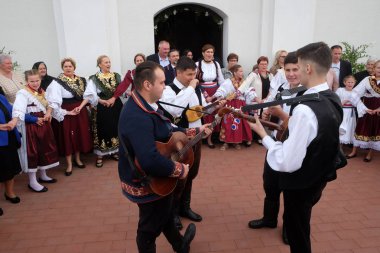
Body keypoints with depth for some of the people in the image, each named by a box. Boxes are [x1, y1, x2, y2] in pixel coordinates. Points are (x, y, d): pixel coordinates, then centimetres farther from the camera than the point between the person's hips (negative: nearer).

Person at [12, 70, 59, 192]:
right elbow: (18, 109, -28)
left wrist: (48, 113, -4)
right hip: (31, 126, -8)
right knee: (32, 151, -2)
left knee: (45, 149, 16)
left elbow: (49, 104, 17)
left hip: (44, 124, 8)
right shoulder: (22, 93, -14)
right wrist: (14, 121, -44)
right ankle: (32, 182, 9)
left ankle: (43, 175, 33)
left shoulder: (42, 91, 10)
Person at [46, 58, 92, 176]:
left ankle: (77, 159, 29)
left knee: (80, 135, 11)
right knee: (68, 137, 1)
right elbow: (54, 102, -16)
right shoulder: (57, 82, -10)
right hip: (66, 113, -5)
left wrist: (80, 107, -6)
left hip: (81, 112, 5)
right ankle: (69, 164, 13)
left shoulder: (81, 80, 6)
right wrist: (67, 112, -17)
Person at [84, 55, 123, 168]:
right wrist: (102, 101, -25)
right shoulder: (94, 79, -6)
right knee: (102, 130, 1)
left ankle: (114, 151, 26)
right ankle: (99, 155, 11)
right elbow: (90, 94, -16)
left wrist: (113, 98, -14)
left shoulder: (116, 76, 8)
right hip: (101, 108, -4)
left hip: (116, 106, 4)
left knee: (115, 128, 11)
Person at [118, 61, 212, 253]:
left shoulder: (146, 106, 0)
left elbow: (167, 132, 13)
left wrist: (196, 131, 9)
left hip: (158, 179, 10)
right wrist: (180, 170, -29)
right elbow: (150, 160, -44)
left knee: (166, 215, 32)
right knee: (150, 229, 16)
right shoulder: (137, 117, -35)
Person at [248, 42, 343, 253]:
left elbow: (288, 162, -30)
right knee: (301, 229, 30)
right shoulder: (333, 100, -2)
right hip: (319, 177, 8)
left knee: (297, 236, 15)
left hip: (301, 184, -8)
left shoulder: (305, 109, -31)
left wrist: (262, 133, -20)